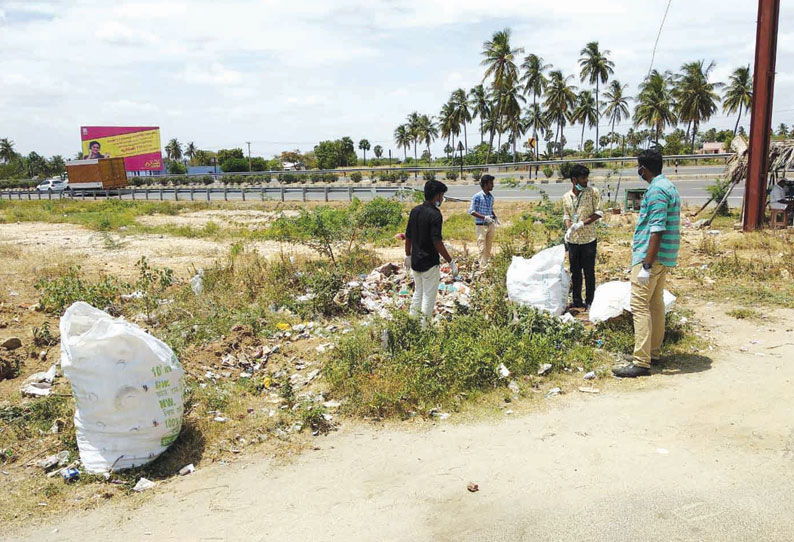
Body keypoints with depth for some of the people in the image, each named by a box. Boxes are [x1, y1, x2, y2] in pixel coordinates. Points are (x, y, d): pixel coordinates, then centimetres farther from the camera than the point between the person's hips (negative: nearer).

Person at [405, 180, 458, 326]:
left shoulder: (415, 210, 4)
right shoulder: (435, 214, -18)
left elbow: (408, 236, 9)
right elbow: (437, 242, -22)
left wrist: (408, 255, 21)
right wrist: (451, 262, -17)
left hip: (415, 261, 7)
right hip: (429, 263, -7)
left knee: (418, 293, 21)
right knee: (428, 297, 4)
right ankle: (424, 328, 9)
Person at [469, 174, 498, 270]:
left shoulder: (491, 197, 8)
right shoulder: (477, 196, -12)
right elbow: (471, 211, -13)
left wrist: (495, 217, 3)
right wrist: (484, 217, -21)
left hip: (490, 225, 6)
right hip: (481, 226, -6)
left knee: (489, 247, 12)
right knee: (482, 248, -5)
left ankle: (488, 265, 22)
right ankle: (483, 268, 0)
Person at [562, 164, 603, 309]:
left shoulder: (592, 192, -4)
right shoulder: (566, 197, 6)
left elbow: (599, 213, -6)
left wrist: (582, 223, -16)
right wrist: (569, 229, -7)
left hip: (588, 239, -3)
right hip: (573, 240, 4)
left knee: (589, 271, 2)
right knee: (575, 271, 10)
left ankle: (589, 302, 12)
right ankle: (577, 301, 21)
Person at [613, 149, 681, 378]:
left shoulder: (656, 191, -17)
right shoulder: (669, 186, 15)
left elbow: (657, 231, -24)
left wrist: (646, 265, -24)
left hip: (651, 257, -11)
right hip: (665, 257, 11)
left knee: (640, 306, -9)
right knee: (656, 304, 16)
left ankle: (641, 362, -9)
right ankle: (654, 353, 25)